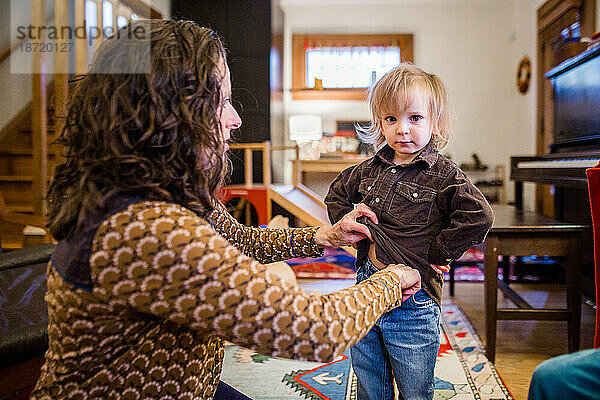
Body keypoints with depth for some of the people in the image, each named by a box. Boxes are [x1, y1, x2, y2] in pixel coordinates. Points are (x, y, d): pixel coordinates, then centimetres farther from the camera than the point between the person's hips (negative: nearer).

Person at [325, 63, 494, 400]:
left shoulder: (443, 174, -11)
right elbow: (337, 195, 22)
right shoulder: (370, 169, 5)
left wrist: (436, 252, -17)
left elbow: (479, 217, -21)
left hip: (413, 300, -5)